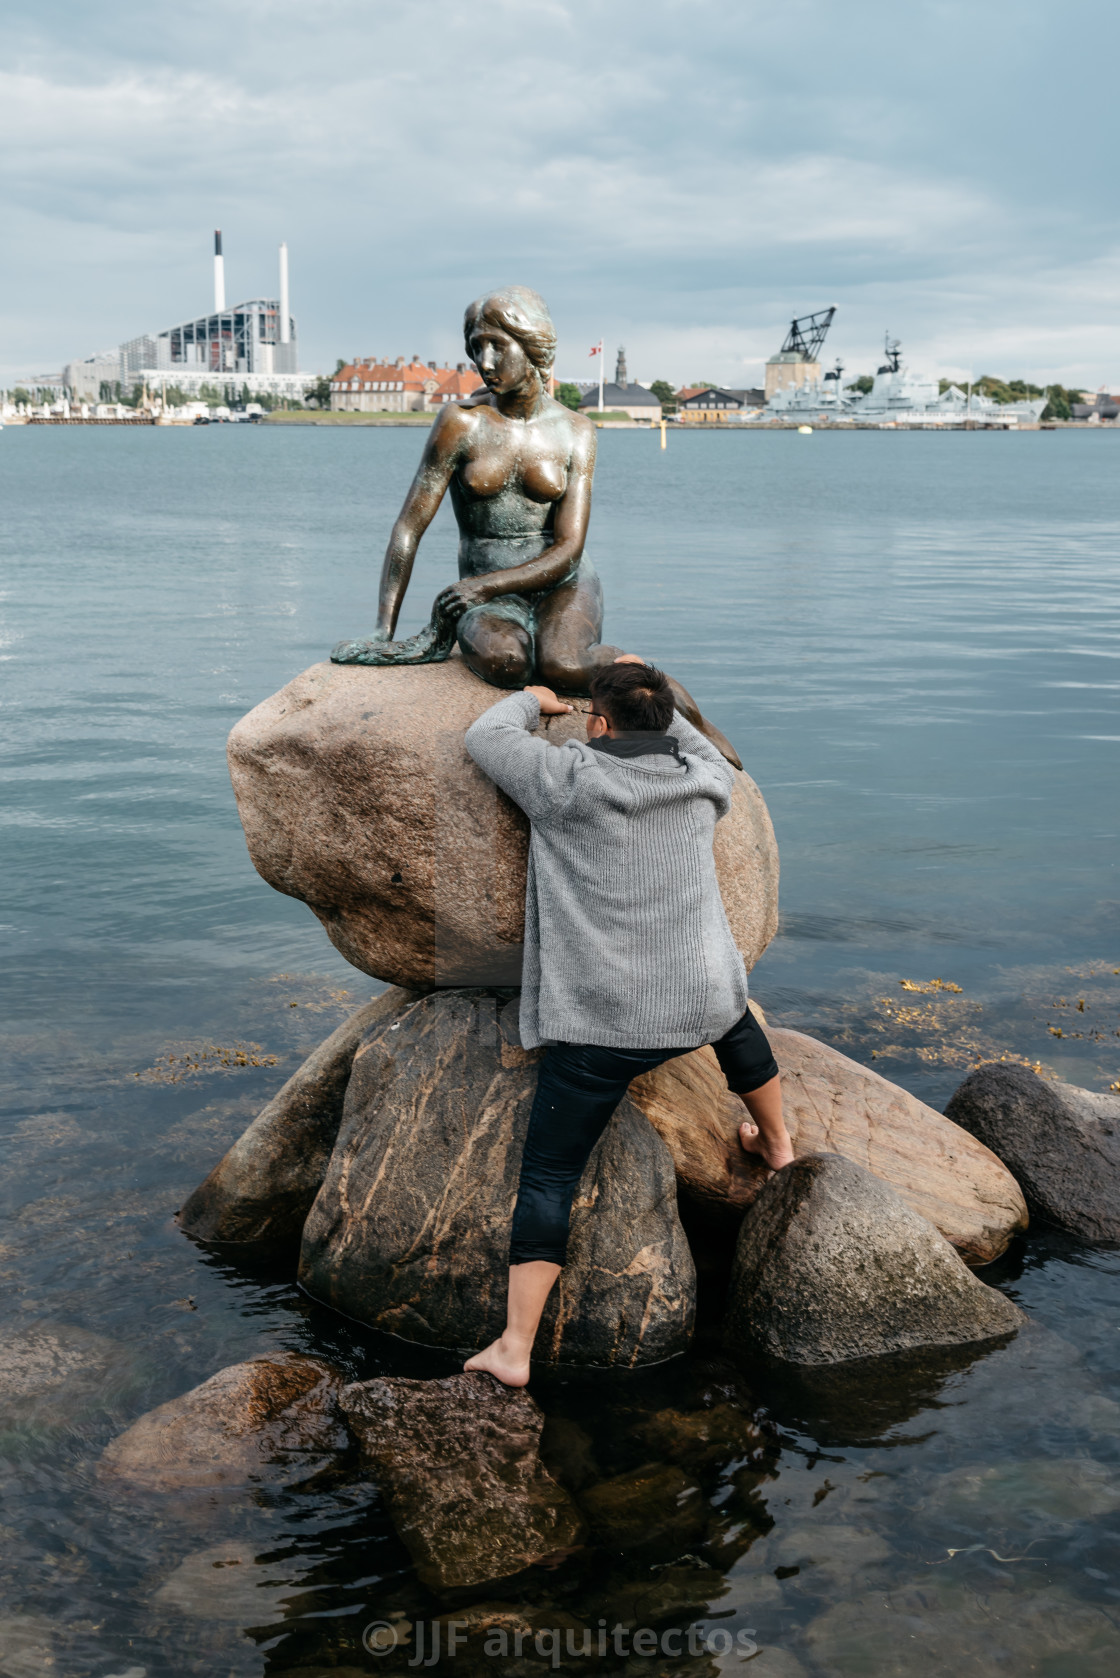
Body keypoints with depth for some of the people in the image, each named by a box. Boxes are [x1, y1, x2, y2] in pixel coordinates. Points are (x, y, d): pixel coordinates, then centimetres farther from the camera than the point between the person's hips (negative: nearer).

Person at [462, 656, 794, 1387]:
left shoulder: (569, 780, -11)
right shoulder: (699, 784, 2)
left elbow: (486, 736, 3)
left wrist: (531, 701, 22)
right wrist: (658, 702, 32)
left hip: (599, 1025, -4)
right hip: (699, 1001, 5)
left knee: (548, 1176, 0)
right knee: (738, 1021, 41)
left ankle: (515, 1348, -2)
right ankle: (776, 1141, 62)